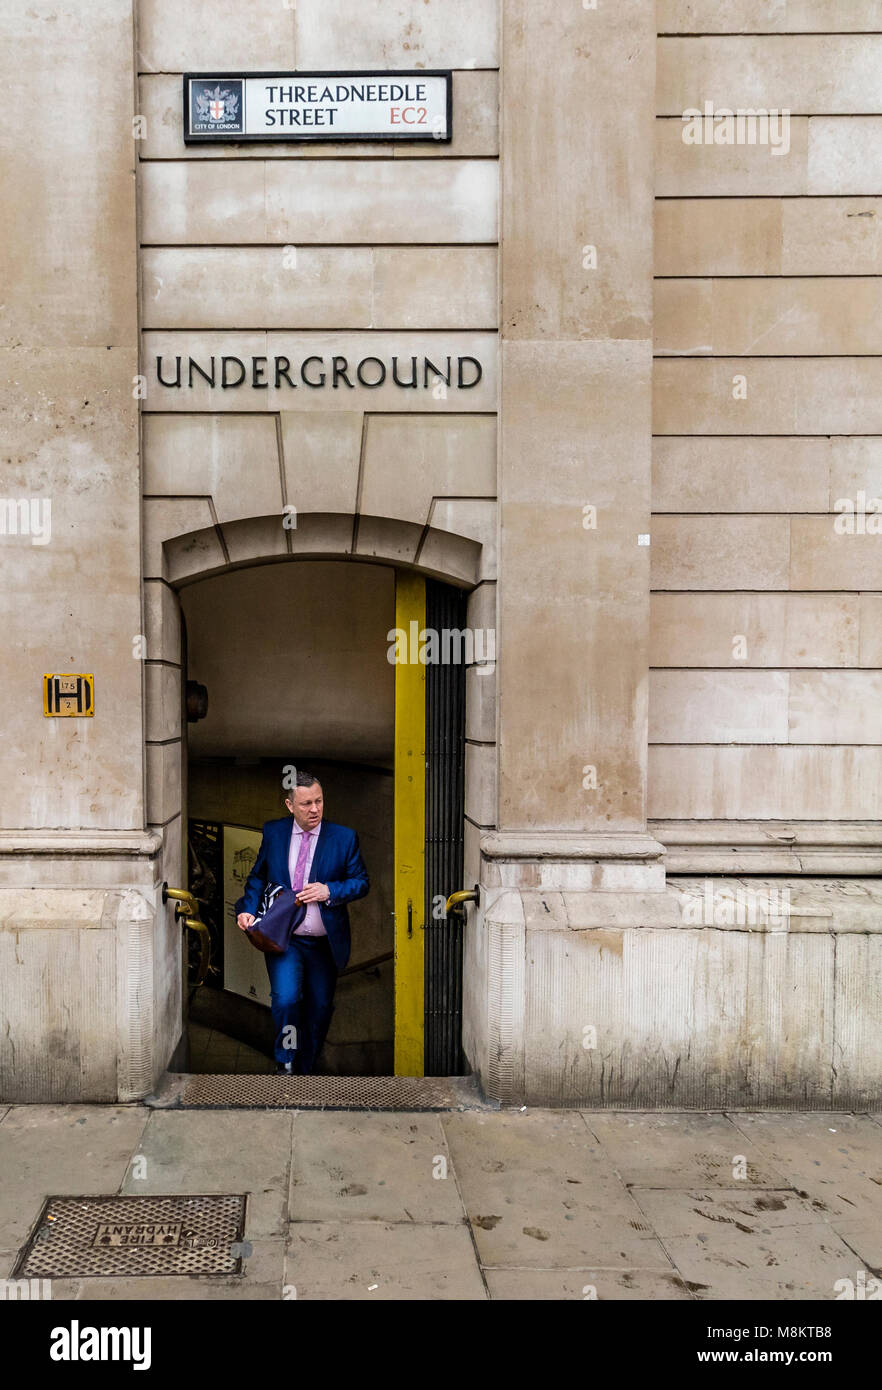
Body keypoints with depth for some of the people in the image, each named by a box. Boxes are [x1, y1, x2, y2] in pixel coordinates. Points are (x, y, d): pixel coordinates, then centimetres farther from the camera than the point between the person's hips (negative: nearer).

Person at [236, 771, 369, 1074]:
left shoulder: (344, 837, -5)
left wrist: (329, 891, -17)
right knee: (285, 1000, -19)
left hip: (325, 943, 1)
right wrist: (248, 909, -4)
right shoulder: (273, 832, 0)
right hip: (283, 939, 0)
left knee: (320, 1009, 11)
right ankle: (285, 1061, 8)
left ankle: (305, 1068, 35)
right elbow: (258, 875, 12)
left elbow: (362, 882, -1)